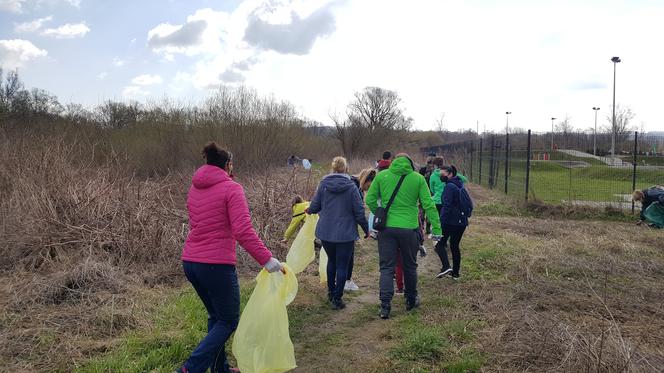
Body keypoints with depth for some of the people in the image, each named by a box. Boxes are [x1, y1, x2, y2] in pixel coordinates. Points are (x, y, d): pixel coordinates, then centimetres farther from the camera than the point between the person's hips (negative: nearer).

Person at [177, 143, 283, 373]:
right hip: (217, 265, -8)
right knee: (229, 321, 7)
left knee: (216, 316, 22)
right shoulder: (231, 188, -10)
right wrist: (267, 260, -19)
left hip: (190, 262, 8)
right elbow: (243, 232, -20)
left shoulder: (194, 189, 12)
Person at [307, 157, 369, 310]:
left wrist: (309, 211, 25)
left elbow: (314, 207, 1)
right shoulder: (351, 187, -11)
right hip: (345, 234, -4)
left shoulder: (323, 184, -3)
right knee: (342, 266, 6)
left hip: (325, 232, 4)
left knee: (331, 260, 24)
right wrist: (366, 230, 4)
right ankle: (337, 298, 9)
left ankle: (331, 292, 35)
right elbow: (359, 212, -10)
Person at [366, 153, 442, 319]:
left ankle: (385, 305, -2)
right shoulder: (418, 178, -1)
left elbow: (370, 200, 2)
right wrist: (437, 228, 2)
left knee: (386, 267, 6)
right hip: (409, 229, 0)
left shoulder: (382, 175, 1)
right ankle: (411, 300, 33)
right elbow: (428, 205, -2)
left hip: (386, 228, 0)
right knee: (410, 266, 17)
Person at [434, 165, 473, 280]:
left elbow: (447, 206, -20)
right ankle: (455, 273, 18)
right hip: (462, 222, 8)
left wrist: (441, 222, -20)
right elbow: (469, 204, 18)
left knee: (440, 243, 0)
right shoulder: (461, 185, 14)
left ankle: (446, 266, -17)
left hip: (451, 222, -8)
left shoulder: (450, 186, -13)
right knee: (455, 246, 15)